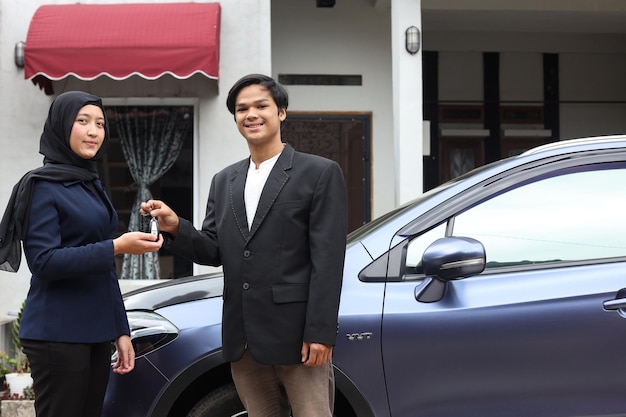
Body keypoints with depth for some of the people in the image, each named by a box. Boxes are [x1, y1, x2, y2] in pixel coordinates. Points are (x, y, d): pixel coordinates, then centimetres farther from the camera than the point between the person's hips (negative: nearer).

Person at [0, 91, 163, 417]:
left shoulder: (92, 186, 15)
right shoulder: (43, 185, -7)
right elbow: (43, 262, -16)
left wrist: (120, 329, 13)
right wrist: (116, 247, -23)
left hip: (95, 332, 7)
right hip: (58, 335, -7)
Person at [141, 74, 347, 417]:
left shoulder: (320, 173, -2)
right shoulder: (224, 181, 15)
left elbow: (328, 260, -8)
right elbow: (214, 251, 11)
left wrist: (320, 333, -15)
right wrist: (176, 228, -8)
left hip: (296, 334, -5)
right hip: (244, 337, 5)